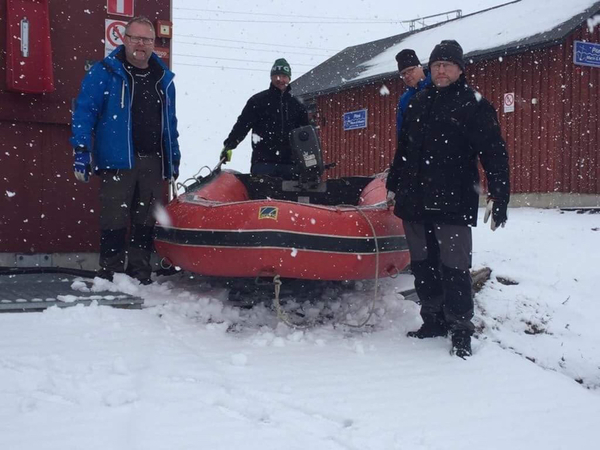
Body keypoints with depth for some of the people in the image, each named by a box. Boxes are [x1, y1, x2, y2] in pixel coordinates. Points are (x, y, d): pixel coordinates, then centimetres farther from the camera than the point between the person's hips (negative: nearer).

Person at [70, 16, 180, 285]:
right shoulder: (104, 72, 0)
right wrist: (81, 150, -13)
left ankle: (140, 272, 17)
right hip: (117, 159, -4)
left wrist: (174, 157, 17)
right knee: (115, 219, -3)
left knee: (146, 220, 8)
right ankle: (110, 273, 5)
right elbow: (84, 110, -5)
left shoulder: (164, 78, 16)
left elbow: (170, 121, 20)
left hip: (154, 161, 5)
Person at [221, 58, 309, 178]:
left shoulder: (296, 105, 17)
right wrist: (229, 145, -14)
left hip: (290, 164, 3)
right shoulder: (258, 100, 6)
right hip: (263, 162, -3)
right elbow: (242, 124, -2)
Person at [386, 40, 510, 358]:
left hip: (453, 203, -6)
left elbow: (494, 154, -8)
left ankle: (461, 329, 5)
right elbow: (403, 149, 23)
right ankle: (433, 320, 24)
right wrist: (393, 185, 23)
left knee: (454, 268, -6)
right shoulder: (419, 103, 15)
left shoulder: (474, 105, -3)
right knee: (422, 265, 11)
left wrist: (500, 198, -14)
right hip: (415, 201, 6)